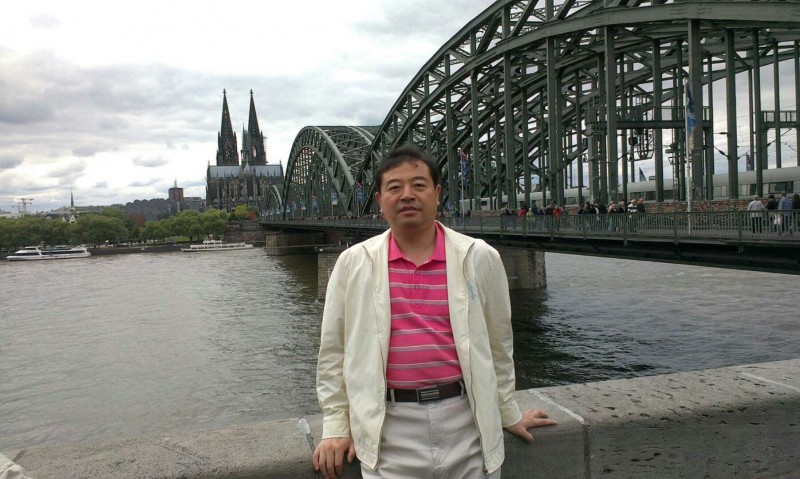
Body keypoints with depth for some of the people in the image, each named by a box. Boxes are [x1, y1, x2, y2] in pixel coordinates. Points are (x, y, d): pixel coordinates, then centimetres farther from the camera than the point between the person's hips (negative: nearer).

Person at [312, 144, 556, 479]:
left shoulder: (480, 258, 2)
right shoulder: (353, 263, 1)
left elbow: (497, 344, 11)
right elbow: (334, 350, 7)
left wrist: (509, 414, 19)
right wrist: (336, 427, 5)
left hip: (466, 422, 1)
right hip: (390, 430, 0)